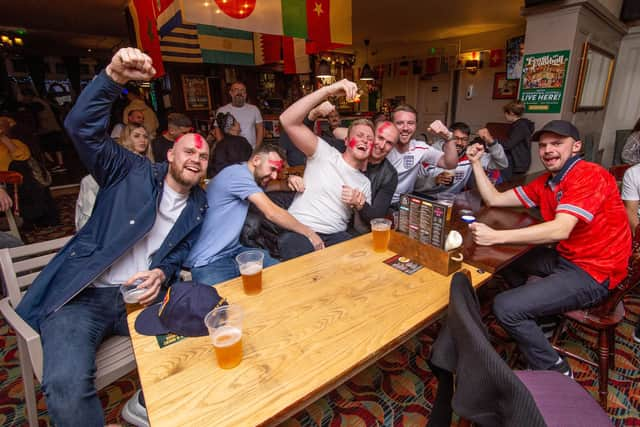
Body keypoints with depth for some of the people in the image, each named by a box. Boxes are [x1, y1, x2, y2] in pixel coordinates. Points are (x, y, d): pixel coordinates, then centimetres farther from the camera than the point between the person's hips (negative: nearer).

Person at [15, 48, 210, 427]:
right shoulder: (132, 173, -1)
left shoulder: (198, 206, 9)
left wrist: (161, 275, -10)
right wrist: (114, 75, -27)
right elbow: (82, 127, -13)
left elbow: (179, 253, 11)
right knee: (68, 384, -27)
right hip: (83, 295, -3)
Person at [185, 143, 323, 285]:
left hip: (234, 251, 8)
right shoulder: (238, 172, -17)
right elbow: (272, 213, -21)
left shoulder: (244, 175, 12)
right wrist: (309, 232, -12)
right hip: (208, 262, -8)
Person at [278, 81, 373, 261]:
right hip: (298, 231, -5)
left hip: (335, 236, 5)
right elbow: (288, 121, -13)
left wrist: (359, 205, -3)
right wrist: (328, 90, -22)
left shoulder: (364, 183, 17)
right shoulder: (325, 154, 1)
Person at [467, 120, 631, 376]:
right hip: (565, 257, 9)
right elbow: (494, 199, 7)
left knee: (505, 307, -19)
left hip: (593, 273, -9)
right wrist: (476, 163, 3)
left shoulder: (589, 175, -19)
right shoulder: (546, 182, 6)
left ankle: (555, 372, 4)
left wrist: (495, 236, -40)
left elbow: (560, 230, -33)